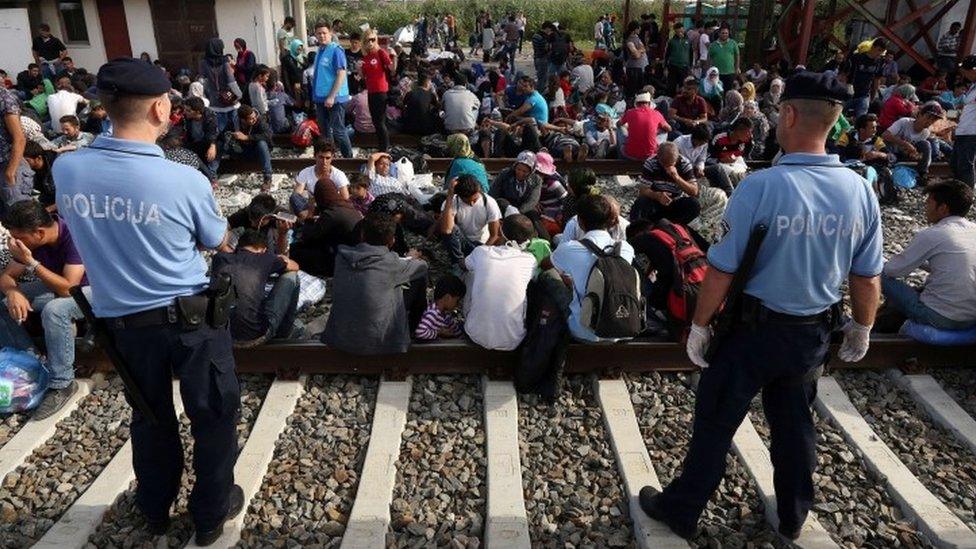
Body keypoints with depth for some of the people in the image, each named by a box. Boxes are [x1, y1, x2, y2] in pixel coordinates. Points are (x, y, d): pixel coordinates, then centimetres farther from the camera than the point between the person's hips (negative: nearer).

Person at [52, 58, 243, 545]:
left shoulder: (65, 170, -9)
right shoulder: (185, 179, -21)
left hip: (121, 318, 4)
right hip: (191, 315, -4)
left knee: (149, 415, 24)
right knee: (213, 415, 15)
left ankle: (156, 509, 43)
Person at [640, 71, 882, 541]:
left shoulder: (761, 187, -23)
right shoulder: (860, 191, -7)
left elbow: (722, 269, -20)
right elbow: (867, 277, 1)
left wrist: (699, 326, -7)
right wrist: (861, 330, 17)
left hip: (754, 329, -5)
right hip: (815, 334, 5)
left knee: (716, 422, 10)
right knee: (794, 422, 23)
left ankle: (680, 510, 27)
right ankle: (793, 516, 42)